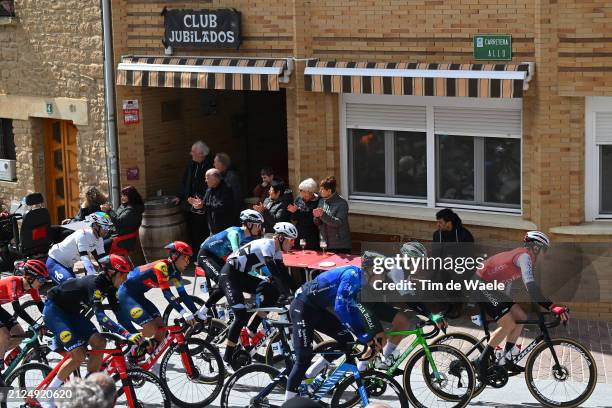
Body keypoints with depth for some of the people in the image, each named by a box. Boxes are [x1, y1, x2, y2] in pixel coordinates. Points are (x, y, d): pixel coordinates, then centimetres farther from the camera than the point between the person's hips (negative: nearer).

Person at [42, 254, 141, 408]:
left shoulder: (109, 285, -5)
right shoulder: (95, 283, -32)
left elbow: (119, 311, -2)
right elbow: (101, 317, -42)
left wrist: (137, 334, -11)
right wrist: (128, 335, -50)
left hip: (72, 311, 9)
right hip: (54, 309, -9)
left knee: (99, 342, -7)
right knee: (78, 355, -20)